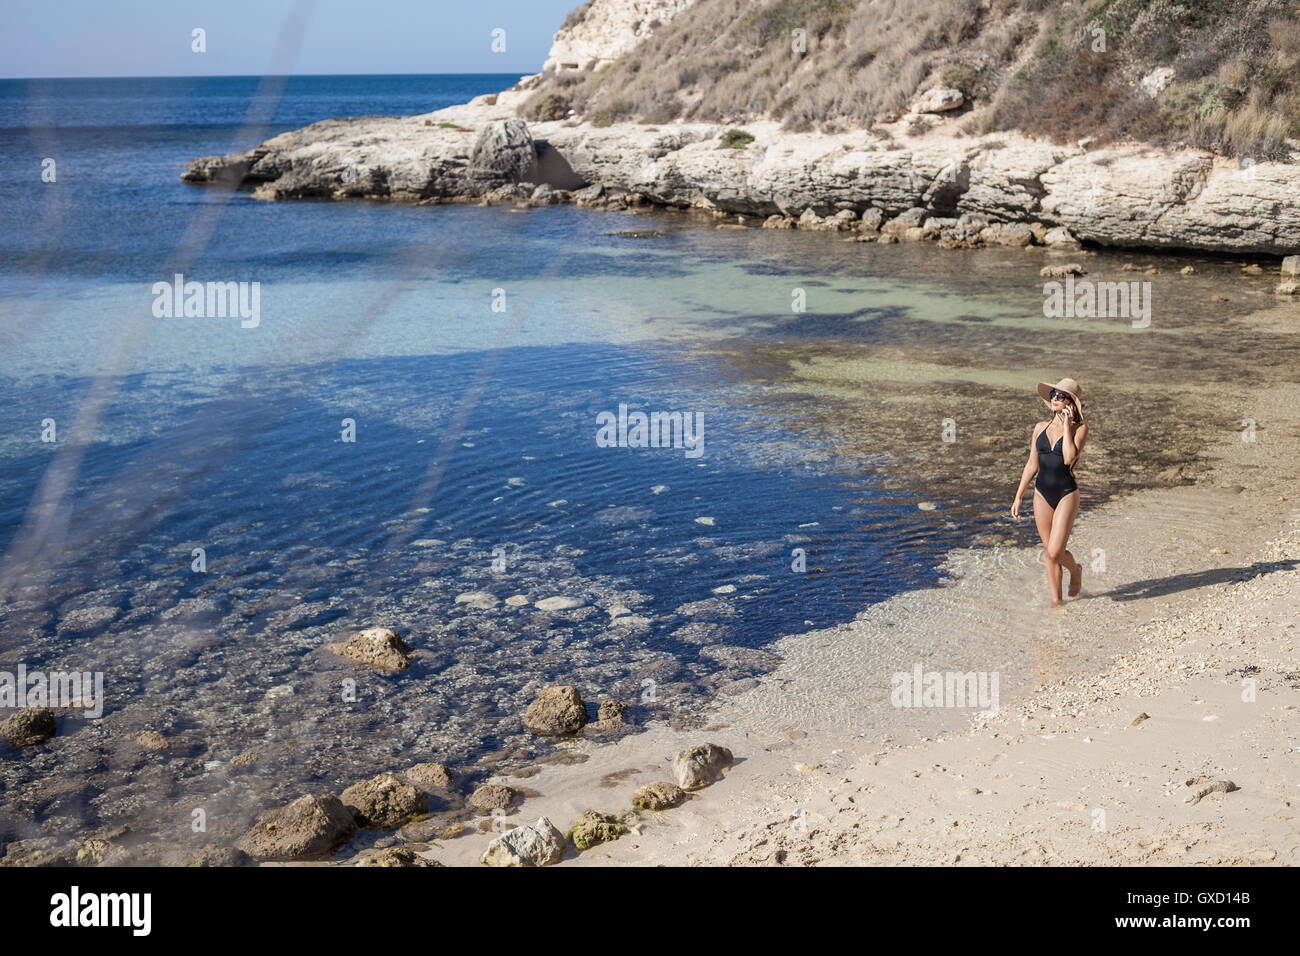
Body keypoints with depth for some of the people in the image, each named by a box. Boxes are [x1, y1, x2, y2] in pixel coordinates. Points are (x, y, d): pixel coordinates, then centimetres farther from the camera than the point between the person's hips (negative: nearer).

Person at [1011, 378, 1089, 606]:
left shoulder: (1080, 429, -6)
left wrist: (1067, 425, -15)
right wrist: (1018, 497, 10)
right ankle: (1056, 599, 20)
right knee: (1049, 553, 8)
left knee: (1055, 551, -10)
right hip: (1042, 494, 4)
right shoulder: (1041, 428, 6)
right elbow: (1032, 465, 11)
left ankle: (1075, 569, 23)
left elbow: (1069, 458, -22)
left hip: (1067, 494, -4)